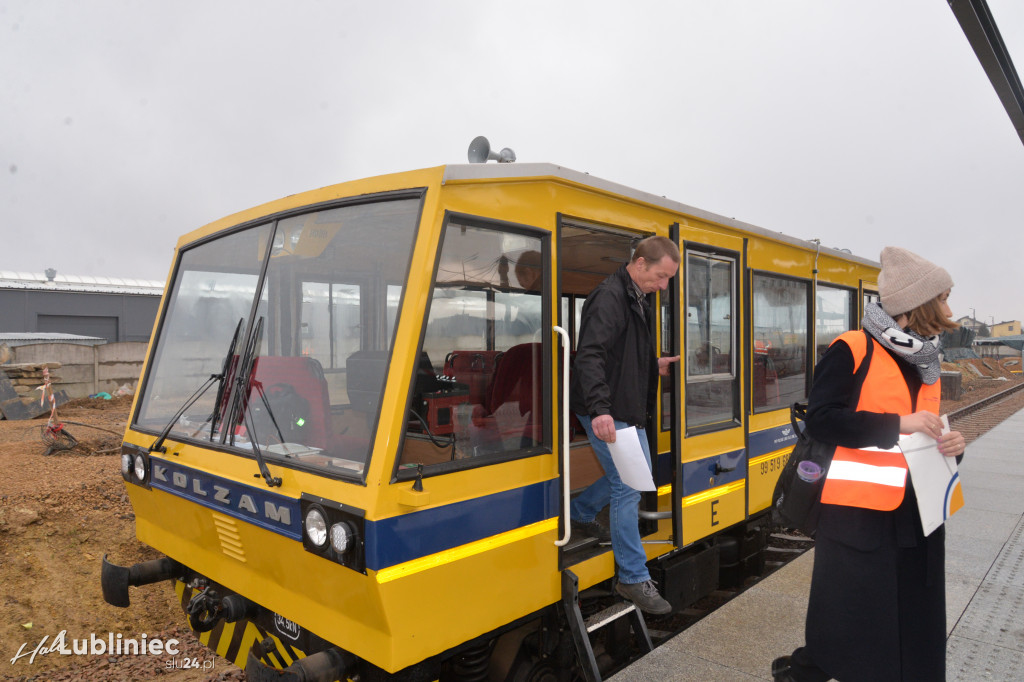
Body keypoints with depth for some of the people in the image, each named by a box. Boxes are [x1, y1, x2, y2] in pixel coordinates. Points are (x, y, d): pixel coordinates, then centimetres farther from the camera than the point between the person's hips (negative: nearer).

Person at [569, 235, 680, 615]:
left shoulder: (637, 300, 14)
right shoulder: (609, 297, -18)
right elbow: (590, 356, -28)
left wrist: (654, 365, 11)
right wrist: (600, 409, -36)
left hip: (628, 410, 10)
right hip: (607, 414, -10)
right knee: (627, 487, -5)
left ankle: (580, 514, 40)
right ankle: (634, 580, 7)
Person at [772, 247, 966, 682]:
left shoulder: (924, 361, 14)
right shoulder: (852, 350, -10)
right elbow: (820, 418, -18)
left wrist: (949, 444, 2)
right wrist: (897, 424, -19)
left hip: (918, 516, 8)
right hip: (860, 516, -7)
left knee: (916, 630, 13)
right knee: (853, 630, 2)